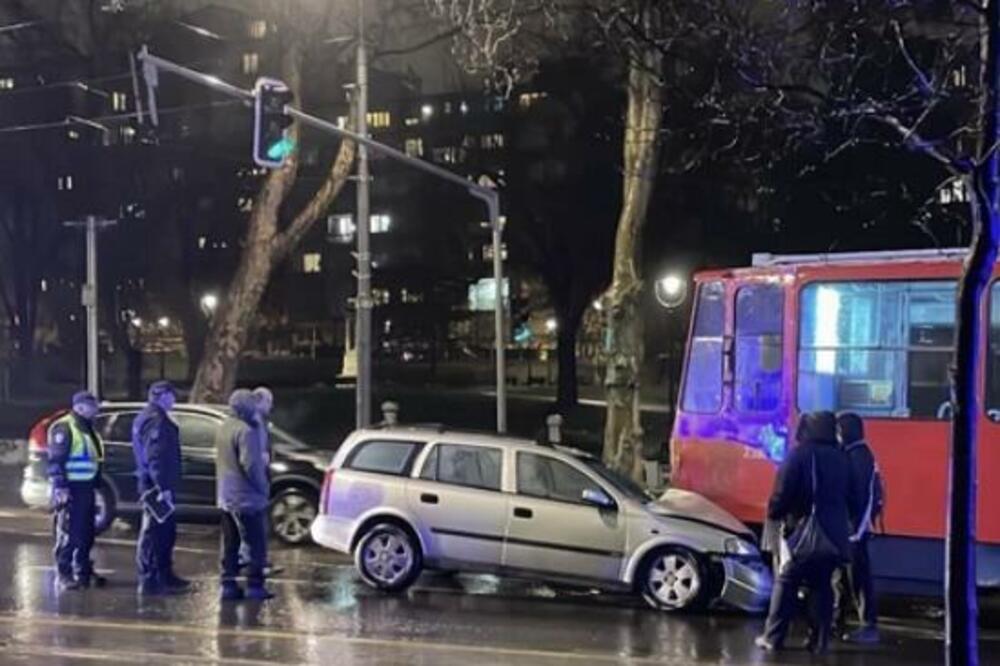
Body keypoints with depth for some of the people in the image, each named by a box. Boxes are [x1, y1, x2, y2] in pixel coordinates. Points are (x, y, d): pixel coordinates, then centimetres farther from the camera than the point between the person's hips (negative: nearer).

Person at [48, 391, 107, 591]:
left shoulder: (87, 429, 18)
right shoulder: (64, 428, -12)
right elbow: (55, 461, -17)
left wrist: (95, 483, 20)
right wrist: (60, 487, -23)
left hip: (86, 488, 9)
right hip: (70, 489, -9)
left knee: (86, 533, 13)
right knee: (68, 533, -6)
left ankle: (83, 571, 22)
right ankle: (63, 574, -1)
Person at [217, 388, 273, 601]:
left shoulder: (224, 427, 11)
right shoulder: (246, 431, -19)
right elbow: (250, 464, -25)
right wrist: (263, 487, -13)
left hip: (226, 497, 9)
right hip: (247, 498, -9)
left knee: (230, 544, 12)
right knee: (256, 544, -1)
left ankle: (229, 585, 14)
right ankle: (254, 585, -1)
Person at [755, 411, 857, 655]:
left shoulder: (799, 455, -8)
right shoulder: (840, 458, 12)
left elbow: (782, 492, -12)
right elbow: (847, 495, 17)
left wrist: (774, 513, 3)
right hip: (835, 534, 5)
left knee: (786, 583, 2)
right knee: (822, 585, 11)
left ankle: (773, 637, 2)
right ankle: (819, 640, 8)